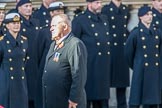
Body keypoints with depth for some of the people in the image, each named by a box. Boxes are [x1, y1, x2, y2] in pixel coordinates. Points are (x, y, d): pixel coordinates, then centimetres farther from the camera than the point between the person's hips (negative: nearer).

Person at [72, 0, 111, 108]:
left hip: (104, 68, 6)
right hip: (89, 68, -6)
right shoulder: (80, 20, -7)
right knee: (86, 99, 0)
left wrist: (108, 62, 17)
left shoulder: (104, 19, 14)